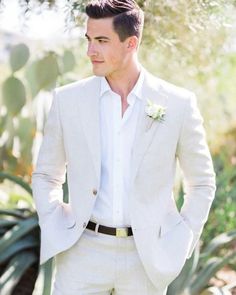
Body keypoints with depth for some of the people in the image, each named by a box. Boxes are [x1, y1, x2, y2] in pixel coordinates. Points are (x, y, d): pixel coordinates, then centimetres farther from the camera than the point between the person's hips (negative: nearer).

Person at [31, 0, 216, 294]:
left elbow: (202, 183, 8)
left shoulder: (178, 103, -2)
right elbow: (45, 176, 12)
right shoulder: (68, 99, 1)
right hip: (84, 251, 1)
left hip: (147, 257, 0)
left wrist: (180, 245, 0)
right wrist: (56, 233, -1)